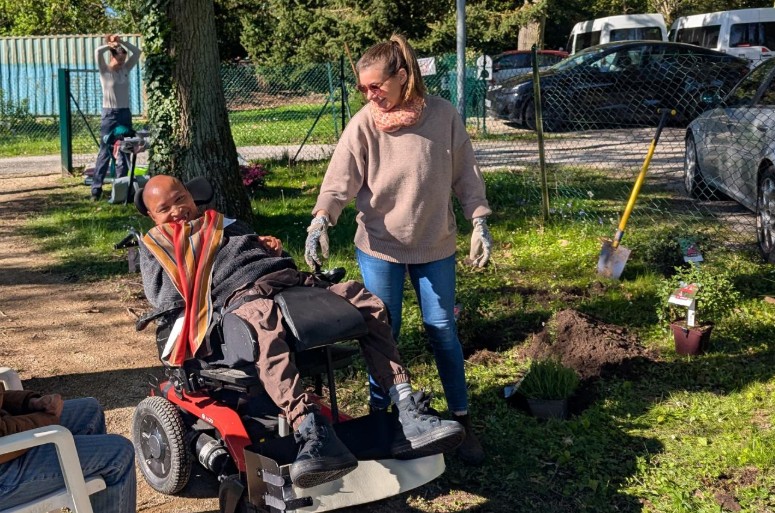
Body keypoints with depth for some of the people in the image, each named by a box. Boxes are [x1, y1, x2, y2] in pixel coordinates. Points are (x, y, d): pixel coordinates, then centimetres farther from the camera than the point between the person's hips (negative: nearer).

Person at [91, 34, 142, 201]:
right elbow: (98, 52, -20)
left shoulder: (125, 69, 8)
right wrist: (111, 45, -4)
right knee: (105, 152, -5)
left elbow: (137, 52, 4)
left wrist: (122, 42, -2)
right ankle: (96, 189, -2)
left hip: (125, 113, 5)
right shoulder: (104, 71, -4)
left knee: (124, 152, 5)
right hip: (109, 114, -5)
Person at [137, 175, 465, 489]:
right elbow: (163, 297, 6)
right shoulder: (154, 244, 23)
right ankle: (313, 434, -61)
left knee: (365, 301, -14)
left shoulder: (224, 222, 37)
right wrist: (181, 246, 1)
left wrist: (271, 247, 15)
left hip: (292, 281, 6)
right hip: (242, 296, -6)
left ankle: (409, 418, -24)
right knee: (265, 325, -43)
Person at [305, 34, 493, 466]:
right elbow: (341, 179, -16)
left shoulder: (443, 115, -6)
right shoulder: (364, 124, -11)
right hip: (380, 245, -1)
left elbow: (465, 173, 1)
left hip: (435, 244, 1)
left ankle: (463, 422, 22)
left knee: (443, 330, 9)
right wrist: (321, 220, -32)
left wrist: (480, 222, -4)